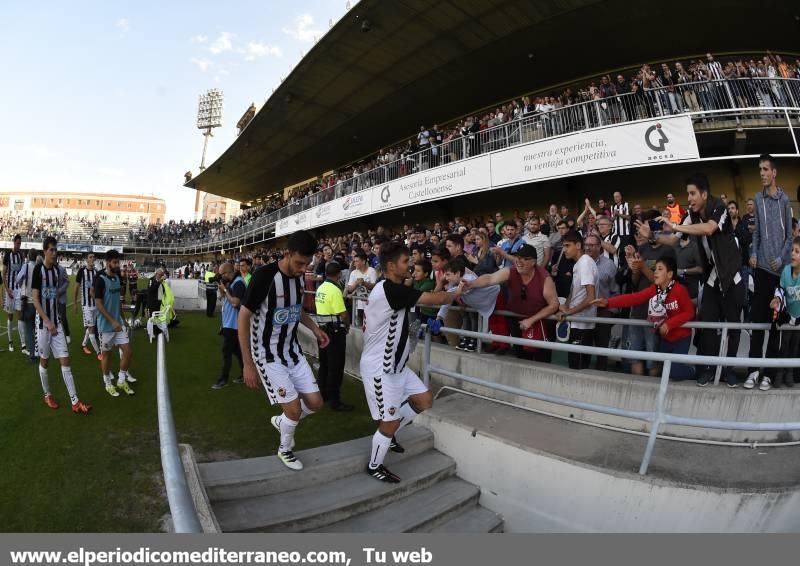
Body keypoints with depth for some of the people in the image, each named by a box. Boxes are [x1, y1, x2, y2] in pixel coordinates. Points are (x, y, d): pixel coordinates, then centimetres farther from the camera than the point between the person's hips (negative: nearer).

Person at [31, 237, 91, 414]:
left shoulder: (56, 270, 7)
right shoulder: (39, 270, -12)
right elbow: (35, 300, -14)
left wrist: (56, 321, 13)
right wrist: (48, 322, -17)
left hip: (56, 322, 5)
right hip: (43, 323, -5)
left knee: (65, 360, 1)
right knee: (44, 360, 10)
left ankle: (75, 402, 0)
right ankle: (47, 395, 29)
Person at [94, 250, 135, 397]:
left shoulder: (117, 277, 6)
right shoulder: (100, 280, -15)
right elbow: (98, 304, -17)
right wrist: (112, 321, -22)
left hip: (119, 322, 6)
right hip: (106, 324, -6)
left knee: (127, 350, 3)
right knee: (106, 353, 8)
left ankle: (121, 381, 19)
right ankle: (108, 383, 23)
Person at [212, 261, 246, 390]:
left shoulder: (238, 283, -18)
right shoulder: (231, 282, 11)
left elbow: (235, 302, -26)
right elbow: (225, 298, 17)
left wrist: (225, 289, -17)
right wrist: (221, 288, 1)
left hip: (233, 324, -10)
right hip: (230, 322, 10)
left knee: (227, 351, -3)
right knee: (236, 350, 15)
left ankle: (223, 379, 6)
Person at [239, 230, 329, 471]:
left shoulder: (299, 276, -2)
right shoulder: (265, 276, -23)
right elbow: (243, 318, -17)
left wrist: (315, 329, 4)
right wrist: (248, 364, -17)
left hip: (292, 350, 7)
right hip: (267, 354, -6)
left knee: (315, 402, 5)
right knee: (294, 408, -8)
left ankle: (281, 421, 35)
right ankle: (285, 449, 23)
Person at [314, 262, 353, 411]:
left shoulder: (320, 288, 7)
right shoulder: (335, 290, -19)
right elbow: (343, 314, -21)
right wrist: (347, 325, -3)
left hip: (322, 328, 9)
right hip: (335, 331, -9)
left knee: (324, 364, 17)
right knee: (335, 367, 0)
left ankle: (322, 394, 28)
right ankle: (334, 401, 7)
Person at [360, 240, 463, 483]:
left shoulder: (391, 289, 9)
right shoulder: (391, 290, -25)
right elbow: (438, 299, -22)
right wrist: (457, 293, -3)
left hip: (395, 364, 10)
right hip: (379, 368, -10)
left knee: (424, 400, 11)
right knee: (390, 422, 2)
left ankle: (388, 435, 29)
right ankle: (374, 466, 26)